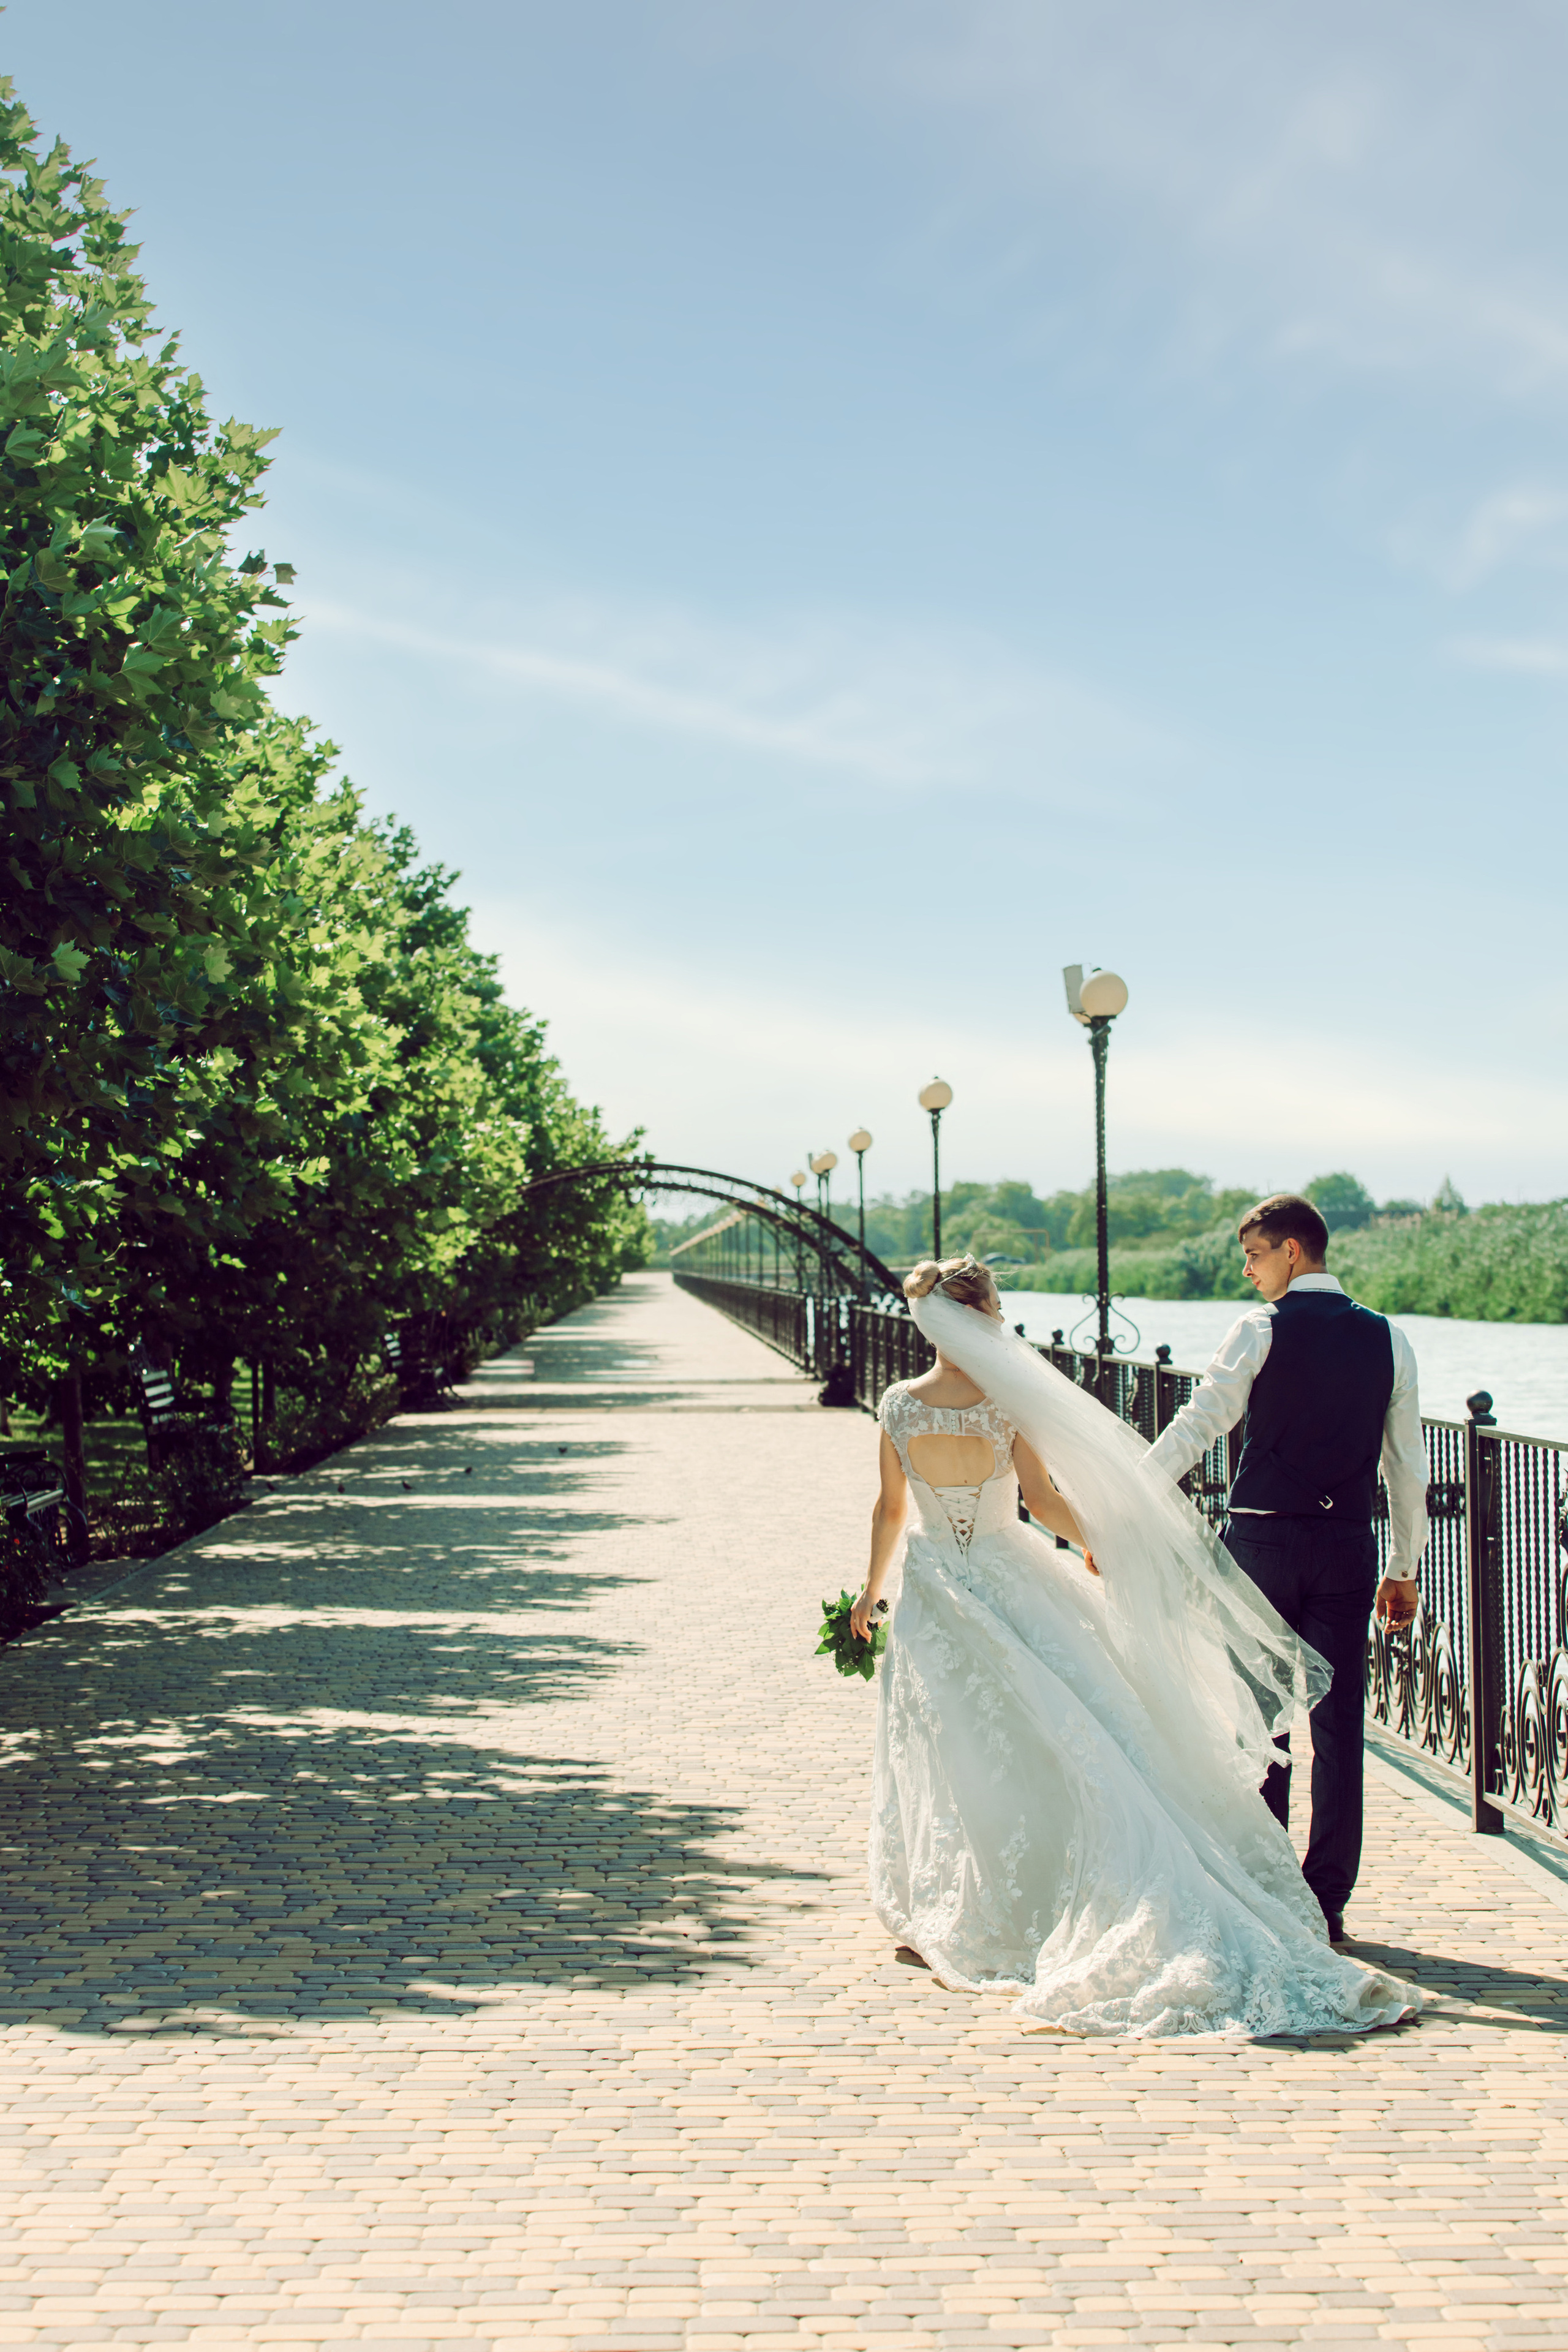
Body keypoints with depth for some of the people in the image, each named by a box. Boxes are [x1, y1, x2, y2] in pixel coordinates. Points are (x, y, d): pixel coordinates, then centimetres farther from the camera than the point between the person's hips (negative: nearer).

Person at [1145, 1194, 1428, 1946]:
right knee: (1338, 1724, 5)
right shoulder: (1386, 1340, 6)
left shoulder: (1260, 1329, -6)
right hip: (1347, 1549, 3)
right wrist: (1403, 1568, 18)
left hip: (1262, 1541, -2)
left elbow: (1196, 1426, -11)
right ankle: (1326, 1902, 7)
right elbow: (1408, 1465, 10)